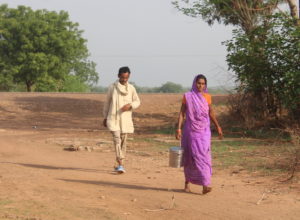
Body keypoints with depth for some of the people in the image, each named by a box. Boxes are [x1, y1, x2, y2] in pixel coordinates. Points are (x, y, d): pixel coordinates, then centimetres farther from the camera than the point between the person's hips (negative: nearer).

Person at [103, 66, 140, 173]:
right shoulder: (112, 87, 0)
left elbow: (137, 102, 10)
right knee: (117, 140, -14)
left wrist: (130, 105, -11)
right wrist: (105, 117, 11)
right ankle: (120, 165, -19)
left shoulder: (131, 88, 3)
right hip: (113, 118, -2)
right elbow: (107, 103, 9)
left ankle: (120, 164, 19)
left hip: (125, 119, 2)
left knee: (123, 141, 7)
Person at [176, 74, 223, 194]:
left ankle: (205, 185, -16)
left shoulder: (207, 97, 8)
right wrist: (178, 128, -9)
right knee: (189, 157, 3)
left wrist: (218, 127, 16)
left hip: (204, 131, 1)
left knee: (203, 155, -10)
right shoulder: (187, 96, 1)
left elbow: (211, 113, 17)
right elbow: (182, 113, 0)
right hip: (190, 130, -1)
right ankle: (187, 183, 20)